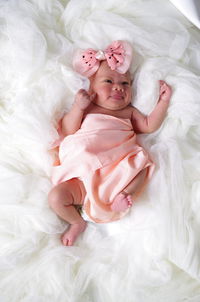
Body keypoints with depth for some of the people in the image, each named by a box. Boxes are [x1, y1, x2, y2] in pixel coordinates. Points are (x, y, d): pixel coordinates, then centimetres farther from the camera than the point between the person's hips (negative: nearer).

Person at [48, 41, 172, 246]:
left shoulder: (128, 112, 23)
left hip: (117, 172, 1)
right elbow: (67, 131, 3)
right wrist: (78, 106, -9)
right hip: (83, 176, -1)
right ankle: (77, 223, 7)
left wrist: (163, 100, 13)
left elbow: (150, 125, 16)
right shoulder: (86, 108, 14)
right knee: (56, 198, -17)